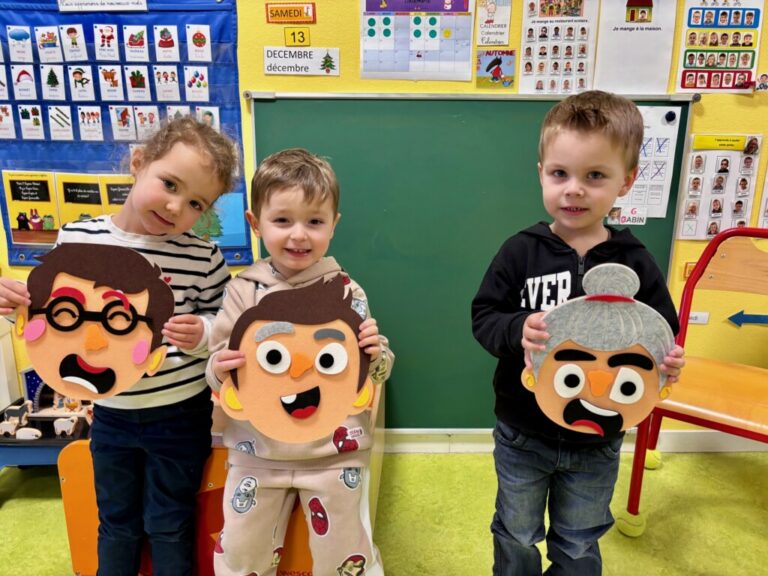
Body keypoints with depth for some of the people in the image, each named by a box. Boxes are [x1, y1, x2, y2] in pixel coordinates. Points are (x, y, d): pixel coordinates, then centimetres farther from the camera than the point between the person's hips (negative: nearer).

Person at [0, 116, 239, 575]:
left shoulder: (203, 259, -16)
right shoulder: (77, 239, -8)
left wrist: (203, 334, -27)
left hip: (180, 416, -3)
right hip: (110, 413, 3)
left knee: (169, 526, 16)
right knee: (115, 523, 25)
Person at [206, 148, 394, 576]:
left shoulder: (346, 290, -8)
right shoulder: (243, 290, -5)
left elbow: (375, 373, -1)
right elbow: (218, 367, 0)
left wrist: (376, 353, -23)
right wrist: (221, 369, -22)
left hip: (335, 452, -1)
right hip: (258, 453, 2)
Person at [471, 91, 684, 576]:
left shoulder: (636, 263, -10)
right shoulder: (521, 252, -13)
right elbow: (483, 316, -10)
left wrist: (669, 363, -22)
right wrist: (517, 331, -30)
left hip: (596, 443, 1)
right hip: (523, 435, 0)